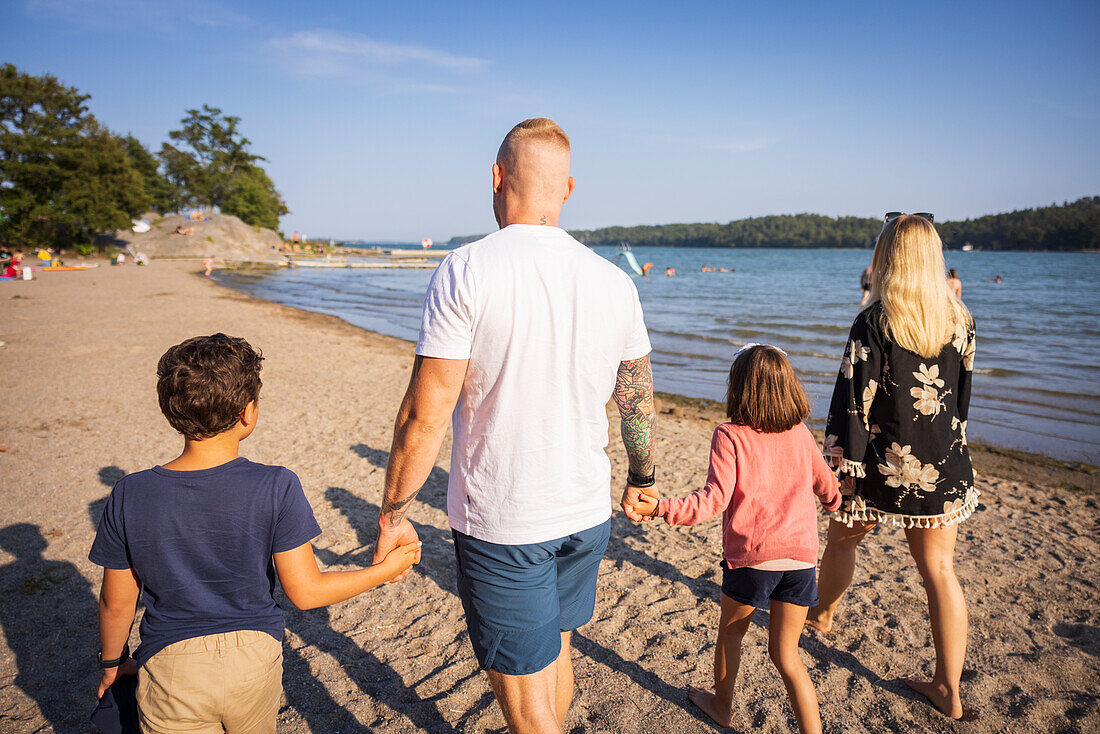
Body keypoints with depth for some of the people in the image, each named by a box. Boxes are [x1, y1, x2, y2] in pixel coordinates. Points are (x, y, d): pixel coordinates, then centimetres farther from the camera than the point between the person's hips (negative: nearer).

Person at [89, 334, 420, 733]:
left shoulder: (130, 497, -13)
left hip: (172, 671, 0)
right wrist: (385, 570, -2)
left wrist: (113, 661, 18)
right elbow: (305, 591, -15)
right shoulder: (276, 489, -20)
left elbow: (116, 603, -2)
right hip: (255, 659, 0)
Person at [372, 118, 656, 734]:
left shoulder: (465, 272, -16)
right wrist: (642, 478, 24)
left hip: (501, 523, -5)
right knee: (556, 650, 27)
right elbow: (640, 402, 8)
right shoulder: (614, 281, -1)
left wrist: (393, 514, -4)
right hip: (588, 514, 6)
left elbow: (425, 416, -17)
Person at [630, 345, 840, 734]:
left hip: (751, 556, -3)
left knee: (731, 631, 23)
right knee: (785, 653, 13)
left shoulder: (729, 436, -8)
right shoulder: (800, 434, 7)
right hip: (801, 556, 4)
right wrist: (838, 504, 44)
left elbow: (715, 497, -19)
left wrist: (663, 508, -24)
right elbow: (826, 484, 22)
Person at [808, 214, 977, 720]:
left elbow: (855, 398, -16)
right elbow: (962, 391, 12)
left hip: (885, 466, -4)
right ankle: (948, 689, 16)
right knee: (938, 568, 10)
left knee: (843, 540, 20)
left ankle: (822, 614, 46)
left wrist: (842, 463, -10)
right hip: (943, 466, 5)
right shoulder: (959, 320, 1)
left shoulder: (875, 322, -15)